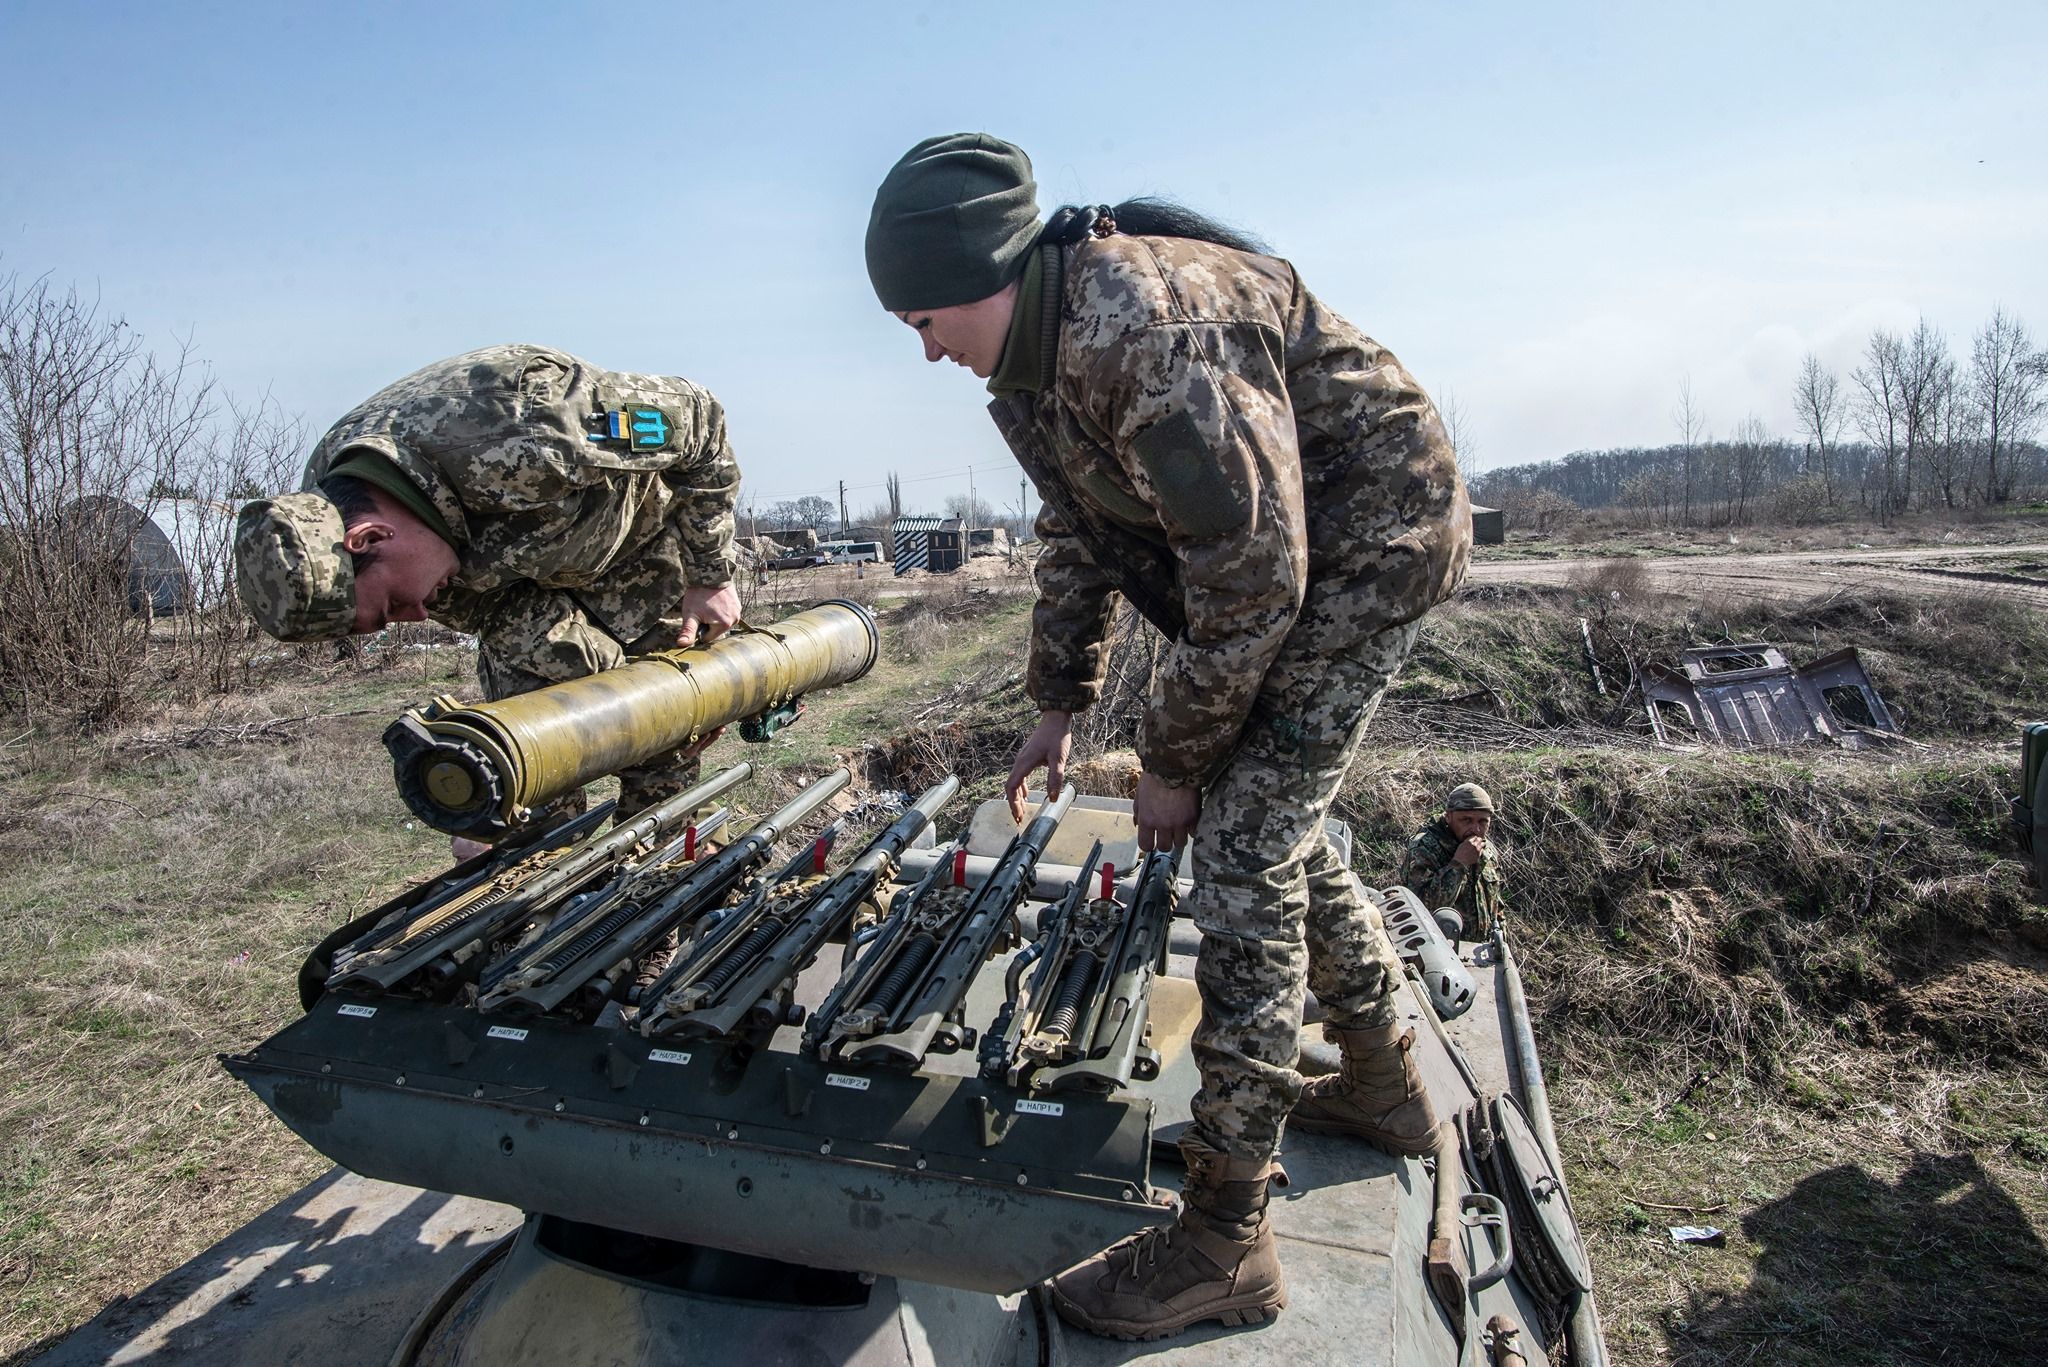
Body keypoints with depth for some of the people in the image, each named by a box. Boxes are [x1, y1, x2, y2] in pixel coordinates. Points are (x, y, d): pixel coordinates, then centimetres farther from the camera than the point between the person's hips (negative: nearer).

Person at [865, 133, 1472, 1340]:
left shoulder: (1152, 326, -30)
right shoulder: (1032, 359, 2)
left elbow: (1249, 581, -29)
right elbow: (1080, 537, 14)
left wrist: (1174, 762, -18)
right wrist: (1059, 709, 14)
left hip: (1371, 544, -10)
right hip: (1274, 551, 10)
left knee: (1244, 847, -14)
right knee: (1277, 820, 15)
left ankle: (1223, 1243, -2)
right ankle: (1387, 1087, 35)